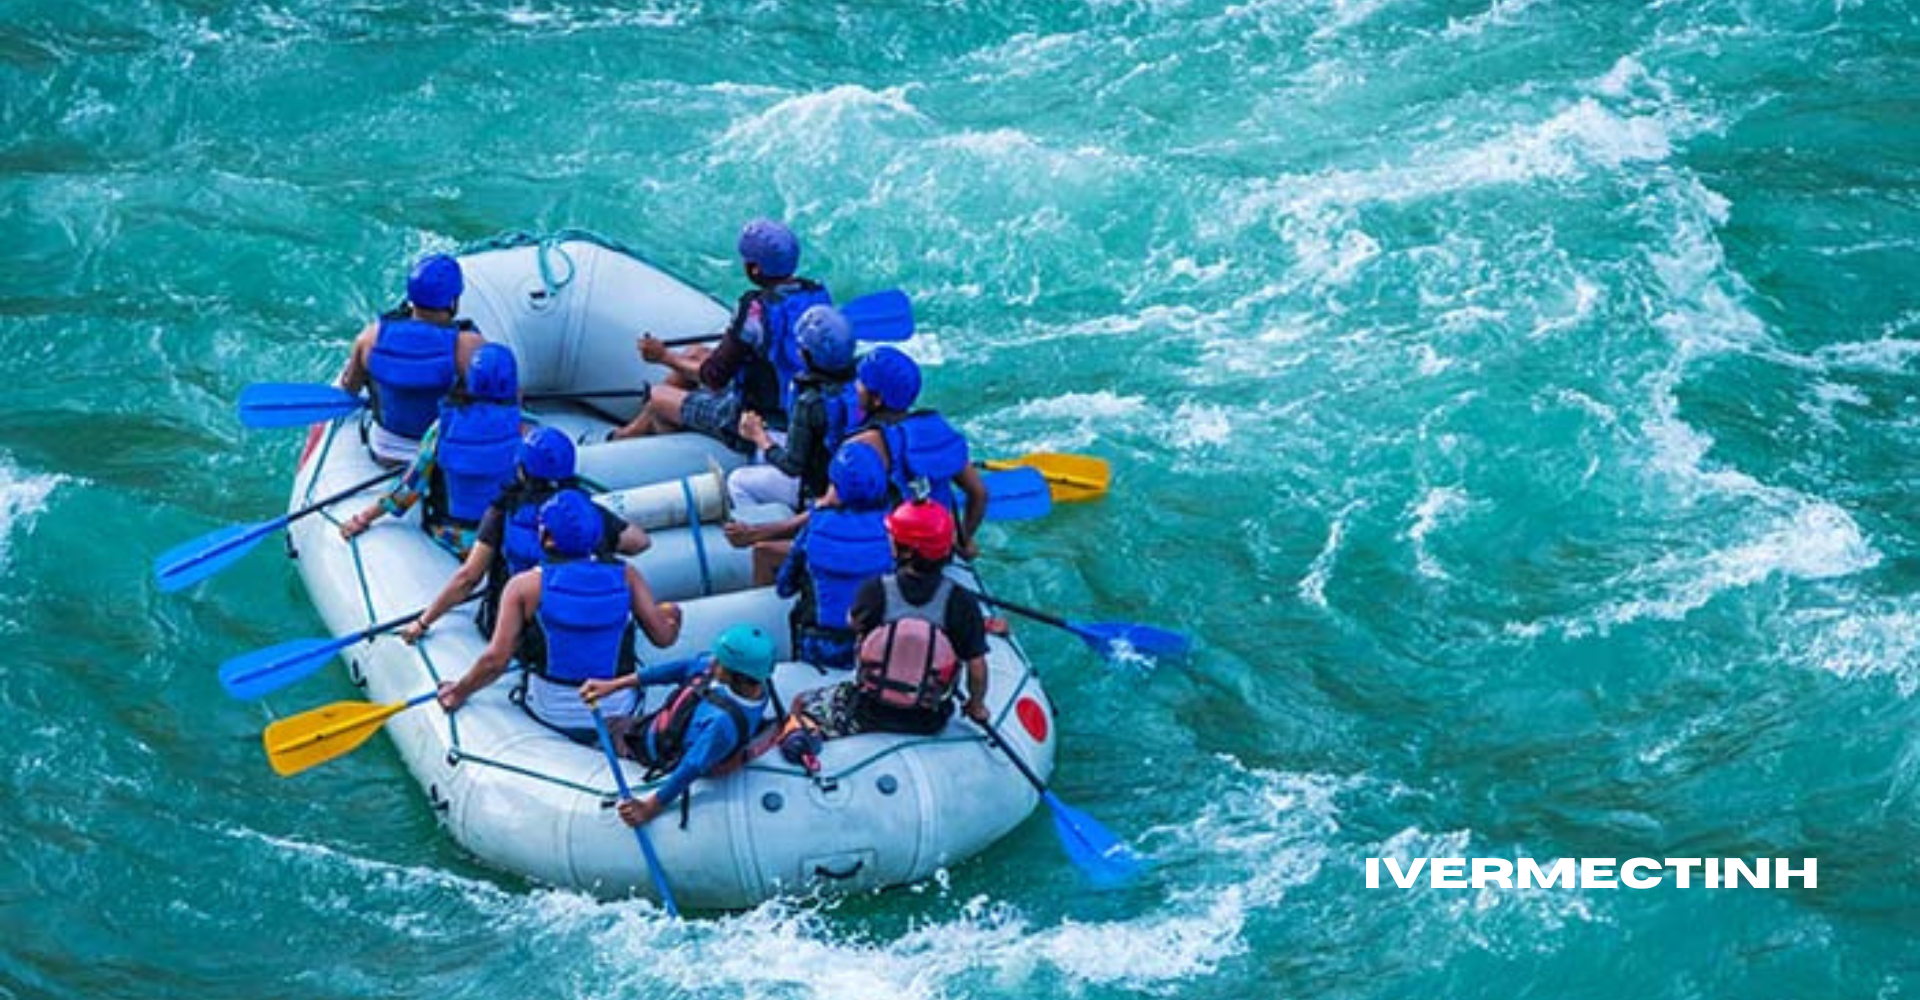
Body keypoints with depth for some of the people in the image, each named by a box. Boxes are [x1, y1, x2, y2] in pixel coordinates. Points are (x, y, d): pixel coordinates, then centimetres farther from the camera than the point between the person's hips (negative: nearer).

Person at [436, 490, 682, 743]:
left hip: (552, 712, -2)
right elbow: (663, 637, -4)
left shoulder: (525, 586, -12)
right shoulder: (625, 576, -9)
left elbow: (495, 660, -14)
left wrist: (459, 691, 3)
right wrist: (671, 618, 19)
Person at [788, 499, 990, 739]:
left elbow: (854, 622, 3)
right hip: (928, 723, 1)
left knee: (800, 705, 20)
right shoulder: (961, 602, -19)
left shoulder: (875, 591, -19)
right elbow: (977, 668, -12)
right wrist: (976, 707, 7)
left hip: (868, 716, -1)